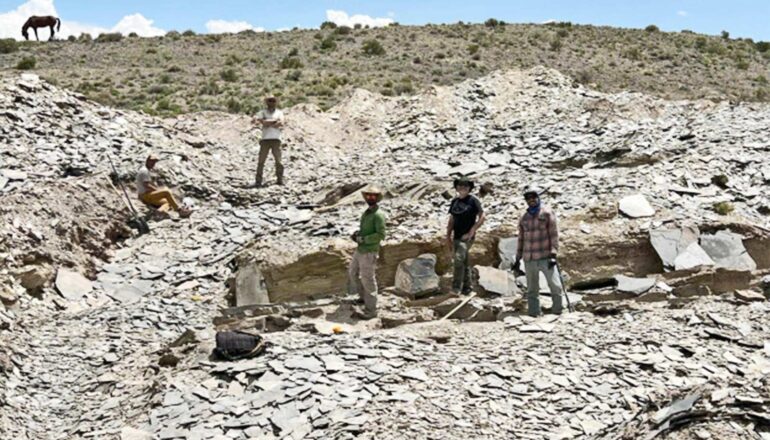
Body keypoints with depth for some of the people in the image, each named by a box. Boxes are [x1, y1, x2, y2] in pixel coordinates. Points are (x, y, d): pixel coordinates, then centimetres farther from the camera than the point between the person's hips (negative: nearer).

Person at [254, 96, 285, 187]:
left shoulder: (279, 112, 12)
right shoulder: (262, 113, 11)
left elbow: (281, 124, -6)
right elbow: (263, 122, -8)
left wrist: (268, 123, -6)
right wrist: (275, 121, -9)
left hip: (276, 139, 0)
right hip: (265, 139, 0)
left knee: (278, 161, -3)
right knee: (261, 161, -4)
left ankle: (280, 180, 6)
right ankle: (258, 181, -1)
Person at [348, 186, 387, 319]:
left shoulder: (378, 214, -20)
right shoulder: (367, 212, 10)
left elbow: (381, 235, -25)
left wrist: (362, 239, -21)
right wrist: (357, 233, 2)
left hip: (369, 253, -10)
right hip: (360, 250, 10)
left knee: (368, 280, -2)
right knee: (353, 273, 23)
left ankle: (370, 310, 8)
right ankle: (364, 297, 41)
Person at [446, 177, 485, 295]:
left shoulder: (473, 201, -5)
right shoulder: (454, 201, 12)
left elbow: (481, 217, -8)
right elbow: (451, 220, 17)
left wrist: (471, 232, -16)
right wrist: (448, 237, 12)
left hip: (467, 237, -6)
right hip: (456, 237, 6)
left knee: (459, 260, -21)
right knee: (464, 263, 11)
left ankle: (456, 287, -21)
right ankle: (466, 287, 19)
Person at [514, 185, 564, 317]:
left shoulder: (547, 213, 1)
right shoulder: (524, 218, 14)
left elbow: (554, 234, -4)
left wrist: (553, 254, -13)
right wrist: (518, 258, 18)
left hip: (545, 257, -4)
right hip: (529, 259, 4)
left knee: (555, 286, -10)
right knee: (532, 290, 7)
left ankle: (557, 312, -1)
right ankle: (533, 314, 12)